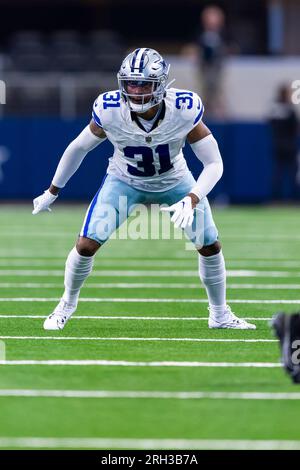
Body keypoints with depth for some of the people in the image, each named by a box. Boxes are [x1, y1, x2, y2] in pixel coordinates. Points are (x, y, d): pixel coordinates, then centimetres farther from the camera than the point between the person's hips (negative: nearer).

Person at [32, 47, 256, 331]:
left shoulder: (183, 110, -32)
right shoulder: (110, 111, -30)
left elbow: (214, 164, -24)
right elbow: (79, 148, -10)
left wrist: (192, 200, -40)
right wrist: (52, 191, 0)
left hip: (174, 182, 1)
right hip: (125, 182, -1)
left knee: (210, 245, 0)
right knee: (87, 244, -13)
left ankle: (220, 315, 25)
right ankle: (67, 304, 16)